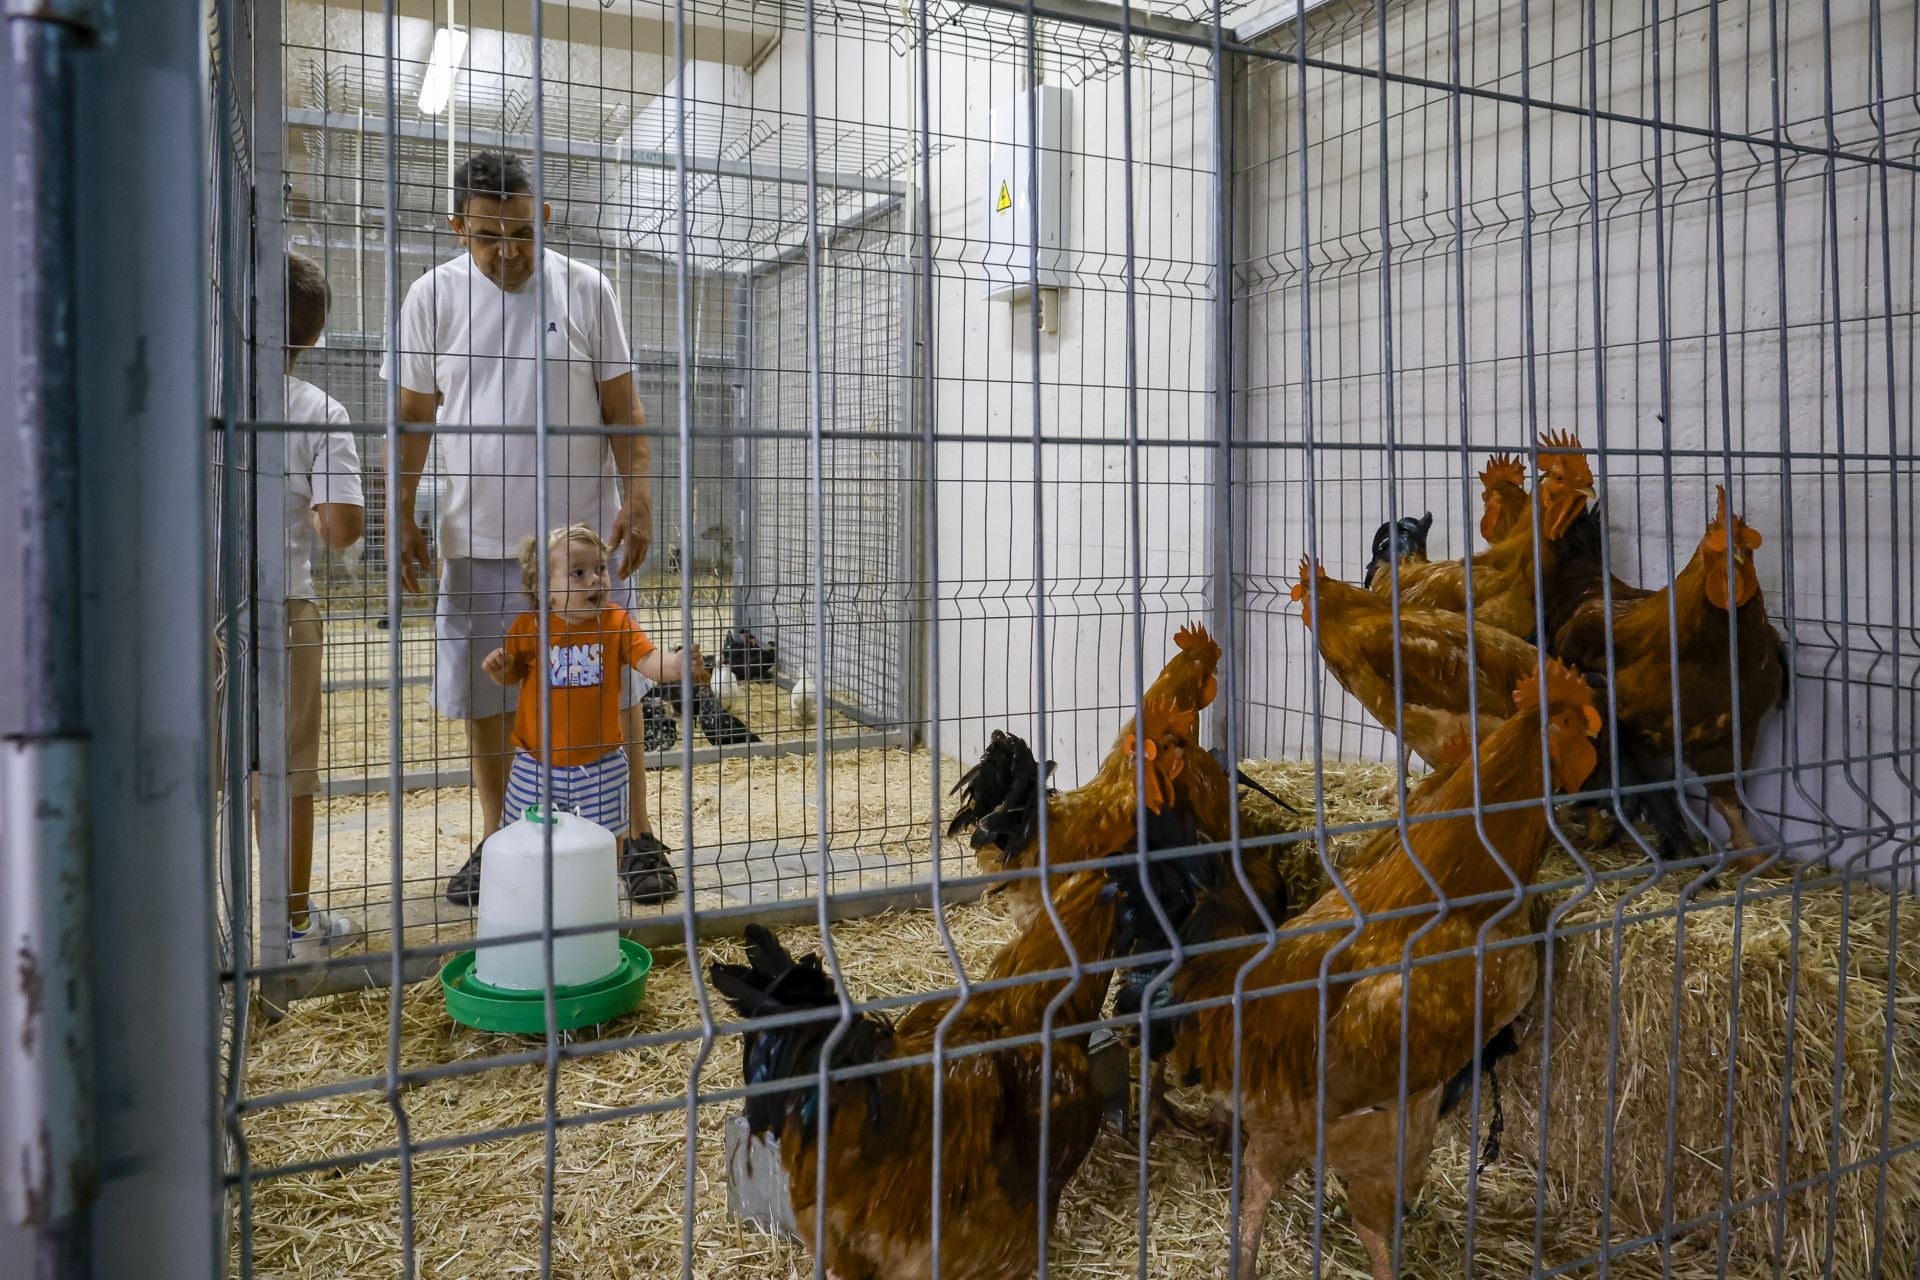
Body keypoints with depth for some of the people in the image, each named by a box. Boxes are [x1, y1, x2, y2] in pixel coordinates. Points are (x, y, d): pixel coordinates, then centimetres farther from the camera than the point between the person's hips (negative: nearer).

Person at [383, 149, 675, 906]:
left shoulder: (585, 290, 1)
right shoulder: (433, 296, 3)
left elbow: (621, 406, 2)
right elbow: (414, 415, 8)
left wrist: (638, 499, -6)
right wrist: (402, 515, 3)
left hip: (584, 529, -1)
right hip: (478, 534, 2)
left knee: (612, 684, 2)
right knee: (484, 694, 7)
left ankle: (637, 835, 13)